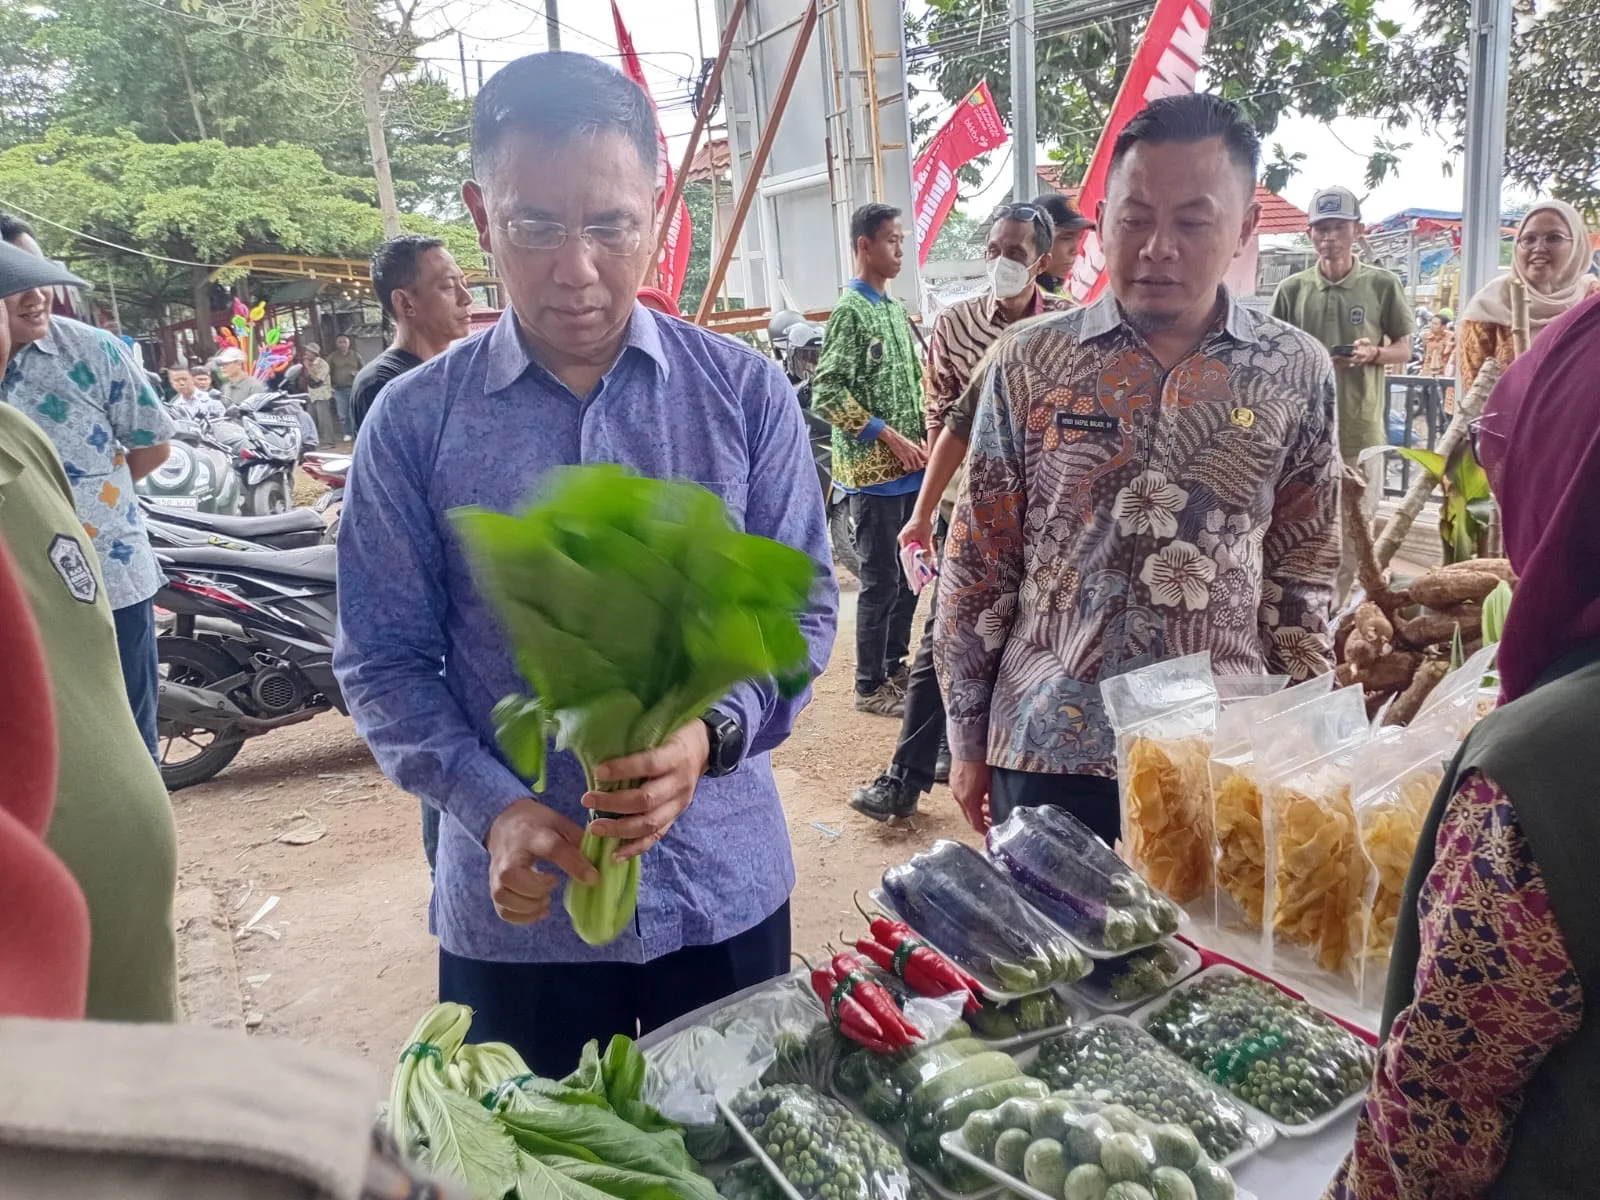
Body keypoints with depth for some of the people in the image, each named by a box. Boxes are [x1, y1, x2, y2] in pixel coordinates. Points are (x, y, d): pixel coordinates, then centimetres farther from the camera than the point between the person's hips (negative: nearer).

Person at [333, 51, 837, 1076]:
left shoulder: (747, 394, -5)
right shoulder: (414, 424, -5)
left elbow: (801, 607, -4)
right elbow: (384, 662, -3)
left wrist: (711, 733, -22)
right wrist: (495, 809, -18)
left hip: (726, 888, 1)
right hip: (513, 908, 0)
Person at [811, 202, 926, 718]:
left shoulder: (895, 309, 14)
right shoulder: (850, 311, -11)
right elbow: (826, 392, -18)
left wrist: (923, 440, 9)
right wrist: (890, 437, -18)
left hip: (909, 467, 8)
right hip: (874, 470, -8)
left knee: (910, 574, 15)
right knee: (881, 581, -1)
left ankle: (895, 664, 30)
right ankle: (870, 686, 11)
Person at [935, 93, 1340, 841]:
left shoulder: (1296, 372, 0)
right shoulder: (1030, 363, -4)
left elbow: (1304, 571, 6)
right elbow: (976, 564, -1)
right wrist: (966, 737, 2)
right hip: (1046, 746, 0)